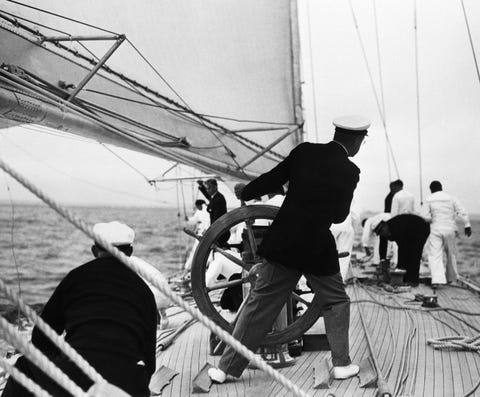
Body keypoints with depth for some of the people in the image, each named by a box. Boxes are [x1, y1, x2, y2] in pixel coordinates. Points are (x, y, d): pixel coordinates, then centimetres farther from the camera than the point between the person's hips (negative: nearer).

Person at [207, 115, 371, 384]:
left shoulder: (304, 151, -1)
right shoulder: (349, 171, -6)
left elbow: (272, 180, 3)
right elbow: (339, 216, 1)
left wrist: (244, 192, 19)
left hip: (283, 241, 3)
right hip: (318, 248, -3)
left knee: (260, 304, 9)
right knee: (337, 301, 21)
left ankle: (227, 367, 15)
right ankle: (342, 364, 24)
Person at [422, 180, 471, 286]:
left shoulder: (429, 200, 0)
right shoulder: (451, 198, 4)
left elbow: (425, 217, -5)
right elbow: (462, 212, -3)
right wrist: (467, 225, -2)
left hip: (435, 230, -2)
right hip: (450, 229, 2)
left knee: (435, 255, -5)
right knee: (451, 254, 19)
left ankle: (437, 279, -21)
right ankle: (450, 277, 30)